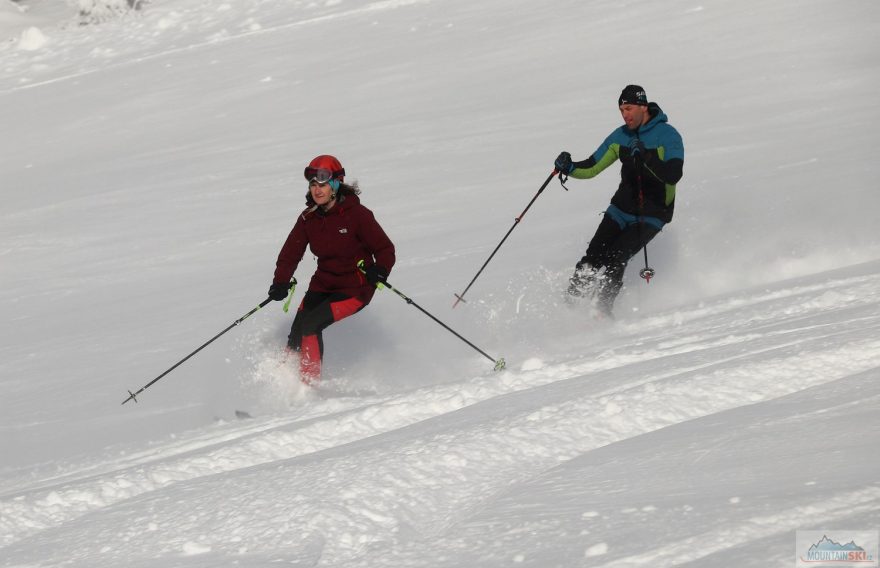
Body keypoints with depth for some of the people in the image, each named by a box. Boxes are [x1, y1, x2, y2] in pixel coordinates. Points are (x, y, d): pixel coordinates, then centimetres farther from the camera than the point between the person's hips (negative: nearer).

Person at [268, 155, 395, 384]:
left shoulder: (356, 214, -14)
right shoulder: (308, 218, 0)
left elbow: (385, 248, -11)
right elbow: (290, 253, 5)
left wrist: (380, 270, -32)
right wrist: (281, 283, -12)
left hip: (355, 288, -6)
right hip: (322, 285, 6)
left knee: (311, 324, -21)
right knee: (296, 335, -7)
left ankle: (308, 384, -12)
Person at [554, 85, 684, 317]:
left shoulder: (668, 136, -13)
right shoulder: (620, 136, 4)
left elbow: (673, 175, -27)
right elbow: (591, 167, 8)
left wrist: (646, 157, -40)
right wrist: (569, 168, -13)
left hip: (653, 214, -5)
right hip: (621, 208, 5)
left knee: (614, 260, -20)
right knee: (593, 257, -9)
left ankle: (600, 311, -16)